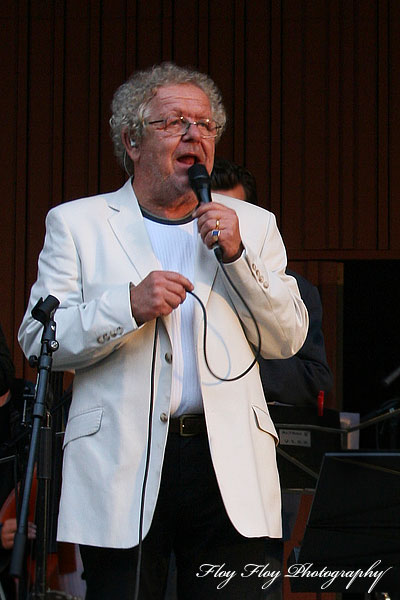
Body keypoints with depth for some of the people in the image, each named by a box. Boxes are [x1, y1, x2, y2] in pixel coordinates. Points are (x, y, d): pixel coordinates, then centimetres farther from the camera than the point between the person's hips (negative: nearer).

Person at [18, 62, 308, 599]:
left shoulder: (252, 225, 16)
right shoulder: (76, 223, 9)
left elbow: (288, 340, 9)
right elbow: (37, 342, 0)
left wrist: (238, 255, -4)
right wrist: (130, 306, -14)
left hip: (229, 469, 2)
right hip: (120, 469, -2)